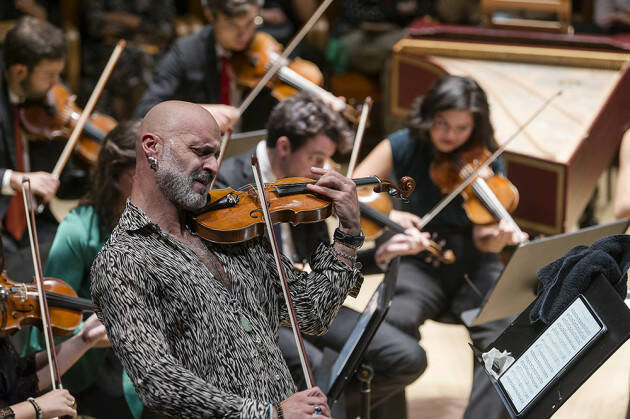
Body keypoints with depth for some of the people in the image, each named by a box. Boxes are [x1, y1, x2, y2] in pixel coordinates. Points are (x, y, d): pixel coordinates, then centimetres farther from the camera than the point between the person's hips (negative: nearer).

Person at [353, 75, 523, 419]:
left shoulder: (487, 163, -1)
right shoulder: (404, 147, -3)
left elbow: (482, 241, -4)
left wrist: (498, 236, -29)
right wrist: (388, 215, -26)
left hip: (474, 265, 1)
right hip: (420, 263, -1)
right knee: (395, 322, -33)